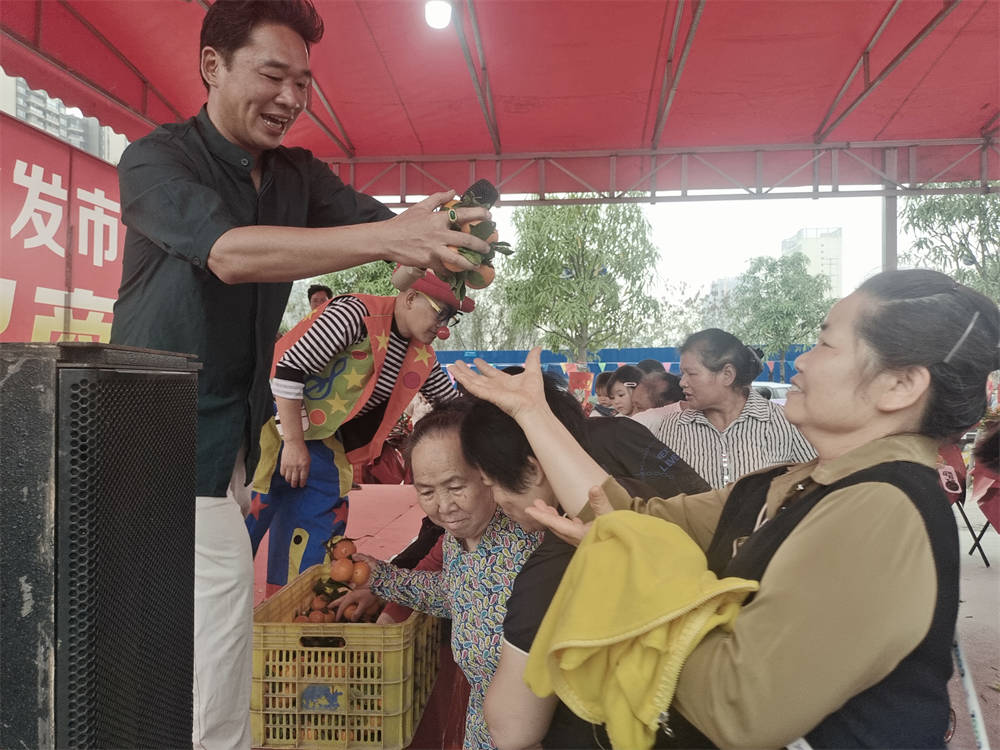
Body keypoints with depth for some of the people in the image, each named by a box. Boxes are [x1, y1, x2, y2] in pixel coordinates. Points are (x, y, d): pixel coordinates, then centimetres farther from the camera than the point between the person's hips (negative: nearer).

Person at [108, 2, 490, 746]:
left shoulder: (299, 175, 8)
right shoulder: (155, 160, -12)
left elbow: (381, 220, -4)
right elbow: (229, 251, -30)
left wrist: (441, 232, -27)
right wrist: (387, 239, -40)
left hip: (237, 439, 6)